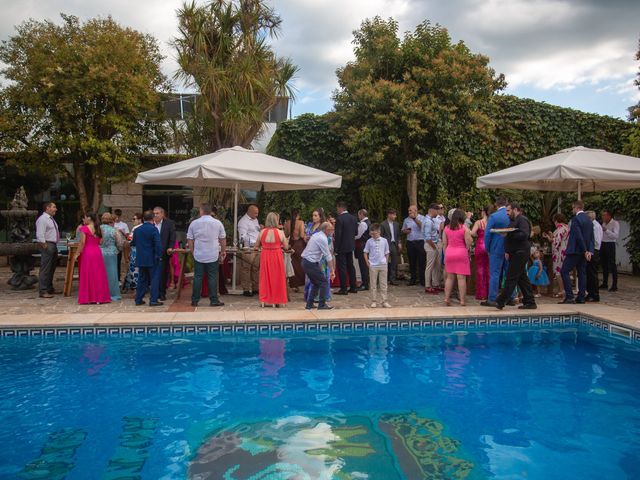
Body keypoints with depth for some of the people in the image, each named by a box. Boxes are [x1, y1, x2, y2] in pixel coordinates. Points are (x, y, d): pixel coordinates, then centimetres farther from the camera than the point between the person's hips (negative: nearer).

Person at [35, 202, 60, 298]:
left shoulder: (51, 219, 19)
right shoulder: (42, 219, -11)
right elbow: (40, 235, -18)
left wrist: (55, 247, 17)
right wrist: (45, 247, -21)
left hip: (54, 245, 10)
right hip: (47, 245, -10)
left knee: (52, 268, 16)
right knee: (45, 269, -9)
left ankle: (50, 289, 26)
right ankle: (43, 291, -7)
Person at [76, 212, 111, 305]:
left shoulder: (84, 228, -8)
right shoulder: (98, 229, 7)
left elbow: (82, 242, -13)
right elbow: (100, 242, 8)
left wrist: (78, 253, -5)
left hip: (87, 253, -5)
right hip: (97, 252, 5)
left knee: (88, 275, 3)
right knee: (99, 275, 9)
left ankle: (89, 298, 5)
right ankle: (100, 297, 12)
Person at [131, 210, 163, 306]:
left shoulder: (137, 230, 6)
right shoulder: (153, 229, -13)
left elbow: (133, 243, 14)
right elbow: (158, 244, -18)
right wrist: (160, 255, -12)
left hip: (140, 259, 6)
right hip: (152, 259, -6)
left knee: (142, 279, 14)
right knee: (155, 279, 1)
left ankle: (139, 299, 17)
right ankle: (153, 300, -2)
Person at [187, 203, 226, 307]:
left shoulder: (194, 223, 0)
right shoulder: (218, 223, -1)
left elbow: (189, 240, 4)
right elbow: (223, 239, 5)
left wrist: (192, 251, 15)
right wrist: (223, 251, 16)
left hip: (198, 255, 1)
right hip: (213, 256, -1)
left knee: (197, 277, 6)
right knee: (213, 278, 3)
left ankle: (194, 301, 12)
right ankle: (214, 300, 5)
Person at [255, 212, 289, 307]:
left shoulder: (262, 232, -5)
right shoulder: (280, 232, -11)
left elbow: (256, 246, 4)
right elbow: (286, 247, -4)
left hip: (265, 257, 2)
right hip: (277, 256, -2)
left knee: (265, 278, 13)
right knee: (277, 278, 9)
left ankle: (263, 300, 15)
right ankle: (276, 300, 14)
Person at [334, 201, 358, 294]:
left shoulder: (339, 218, -17)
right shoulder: (353, 218, 5)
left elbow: (338, 234, -19)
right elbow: (356, 231, 9)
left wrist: (335, 248, -15)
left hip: (342, 247, -8)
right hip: (350, 246, 8)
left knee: (342, 267, -1)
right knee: (350, 266, 15)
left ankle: (343, 289, 1)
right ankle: (353, 287, 20)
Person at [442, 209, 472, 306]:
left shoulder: (447, 228, 5)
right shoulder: (464, 228, -7)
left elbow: (444, 243, 8)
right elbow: (468, 243, -10)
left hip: (449, 252, 4)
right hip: (461, 253, -4)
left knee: (449, 277, 12)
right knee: (461, 277, 0)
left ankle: (446, 298, 12)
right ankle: (462, 300, 2)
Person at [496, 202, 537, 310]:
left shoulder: (522, 220, -11)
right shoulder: (513, 221, 19)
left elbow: (524, 235, -24)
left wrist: (510, 235, -23)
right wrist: (507, 251, 10)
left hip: (520, 253, -10)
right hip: (515, 253, 10)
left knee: (511, 278, -9)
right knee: (522, 278, 11)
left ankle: (500, 302, -10)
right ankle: (530, 302, 16)